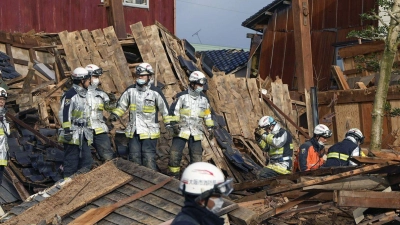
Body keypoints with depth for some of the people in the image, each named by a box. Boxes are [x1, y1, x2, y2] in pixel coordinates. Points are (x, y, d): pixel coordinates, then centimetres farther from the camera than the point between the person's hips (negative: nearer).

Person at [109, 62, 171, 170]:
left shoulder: (155, 92, -6)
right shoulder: (130, 90, 6)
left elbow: (165, 109, -1)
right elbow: (121, 105, 16)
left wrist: (169, 124, -3)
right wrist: (114, 115, 2)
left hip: (150, 132, -5)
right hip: (133, 132, 5)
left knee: (149, 158, -6)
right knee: (134, 157, 11)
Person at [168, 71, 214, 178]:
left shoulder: (204, 99, 10)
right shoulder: (182, 96, -4)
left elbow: (207, 114, 18)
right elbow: (174, 111, -5)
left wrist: (210, 127, 14)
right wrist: (175, 125, -12)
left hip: (196, 132, 3)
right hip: (182, 131, -3)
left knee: (196, 156, 5)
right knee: (175, 153, -8)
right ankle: (174, 176, 4)